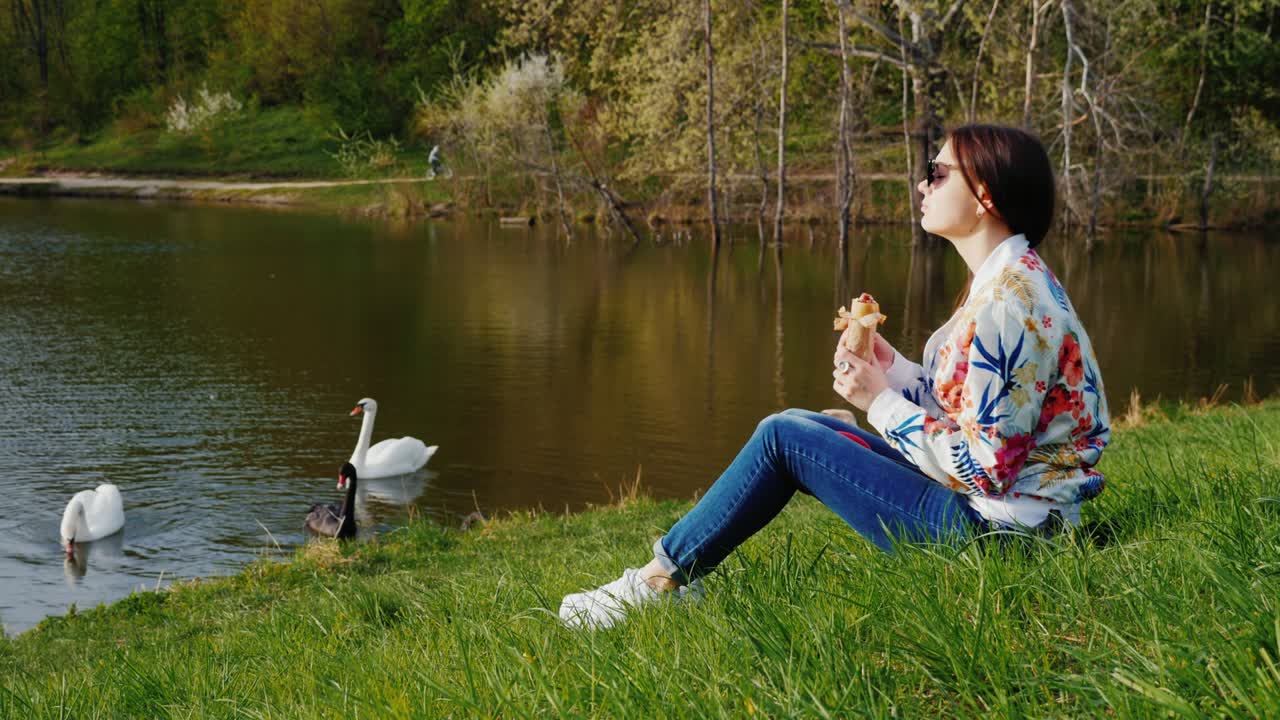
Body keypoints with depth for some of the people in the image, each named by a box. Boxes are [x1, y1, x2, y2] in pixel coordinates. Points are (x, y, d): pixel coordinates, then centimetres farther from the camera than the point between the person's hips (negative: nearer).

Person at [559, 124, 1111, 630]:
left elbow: (984, 464, -23)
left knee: (783, 438, -6)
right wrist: (890, 366, 2)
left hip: (987, 526, -10)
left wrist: (881, 401, -13)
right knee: (800, 426, 12)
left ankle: (658, 582, 8)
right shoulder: (1009, 280, 11)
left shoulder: (1009, 301, -22)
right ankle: (670, 573, 16)